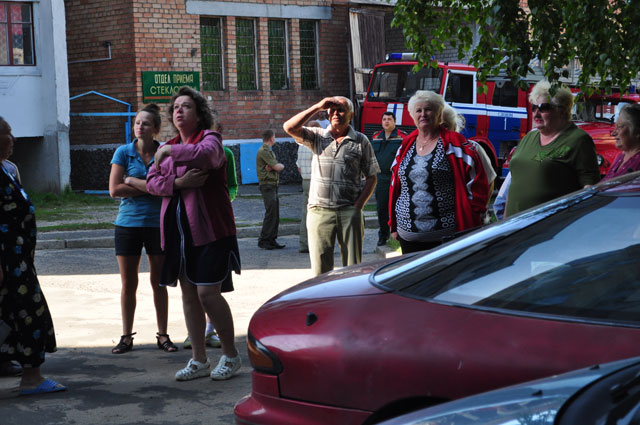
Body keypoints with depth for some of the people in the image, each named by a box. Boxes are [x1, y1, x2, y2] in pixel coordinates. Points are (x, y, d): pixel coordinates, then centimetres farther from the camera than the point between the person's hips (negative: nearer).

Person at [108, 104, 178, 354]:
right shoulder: (124, 152, 0)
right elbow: (114, 189, -8)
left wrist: (132, 181, -12)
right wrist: (149, 188, -11)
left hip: (158, 224, 0)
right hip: (128, 224, 0)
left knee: (159, 282, 6)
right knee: (128, 283, 5)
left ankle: (163, 335, 15)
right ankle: (127, 336, 14)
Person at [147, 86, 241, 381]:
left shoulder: (210, 137, -4)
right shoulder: (170, 146, 18)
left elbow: (206, 154, -29)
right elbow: (152, 181, 7)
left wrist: (169, 152, -19)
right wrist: (178, 183, -12)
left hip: (209, 229, -7)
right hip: (178, 230, 7)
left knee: (208, 292, -10)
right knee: (189, 293, 9)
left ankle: (230, 355, 7)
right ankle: (198, 360, 17)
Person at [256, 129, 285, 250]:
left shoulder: (269, 151, 20)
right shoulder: (263, 151, -13)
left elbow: (278, 167, 10)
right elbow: (278, 167, -16)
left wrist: (272, 167, -11)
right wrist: (281, 165, 6)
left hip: (273, 185, 10)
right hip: (267, 185, -10)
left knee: (275, 214, 8)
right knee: (270, 213, -13)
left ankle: (272, 240, 10)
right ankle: (263, 241, -10)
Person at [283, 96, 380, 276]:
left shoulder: (361, 141, 7)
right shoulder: (317, 137, 10)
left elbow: (371, 177, 7)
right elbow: (289, 128, -6)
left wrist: (358, 206, -5)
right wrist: (318, 107, -7)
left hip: (349, 212, -1)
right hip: (319, 212, 1)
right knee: (320, 268, 2)